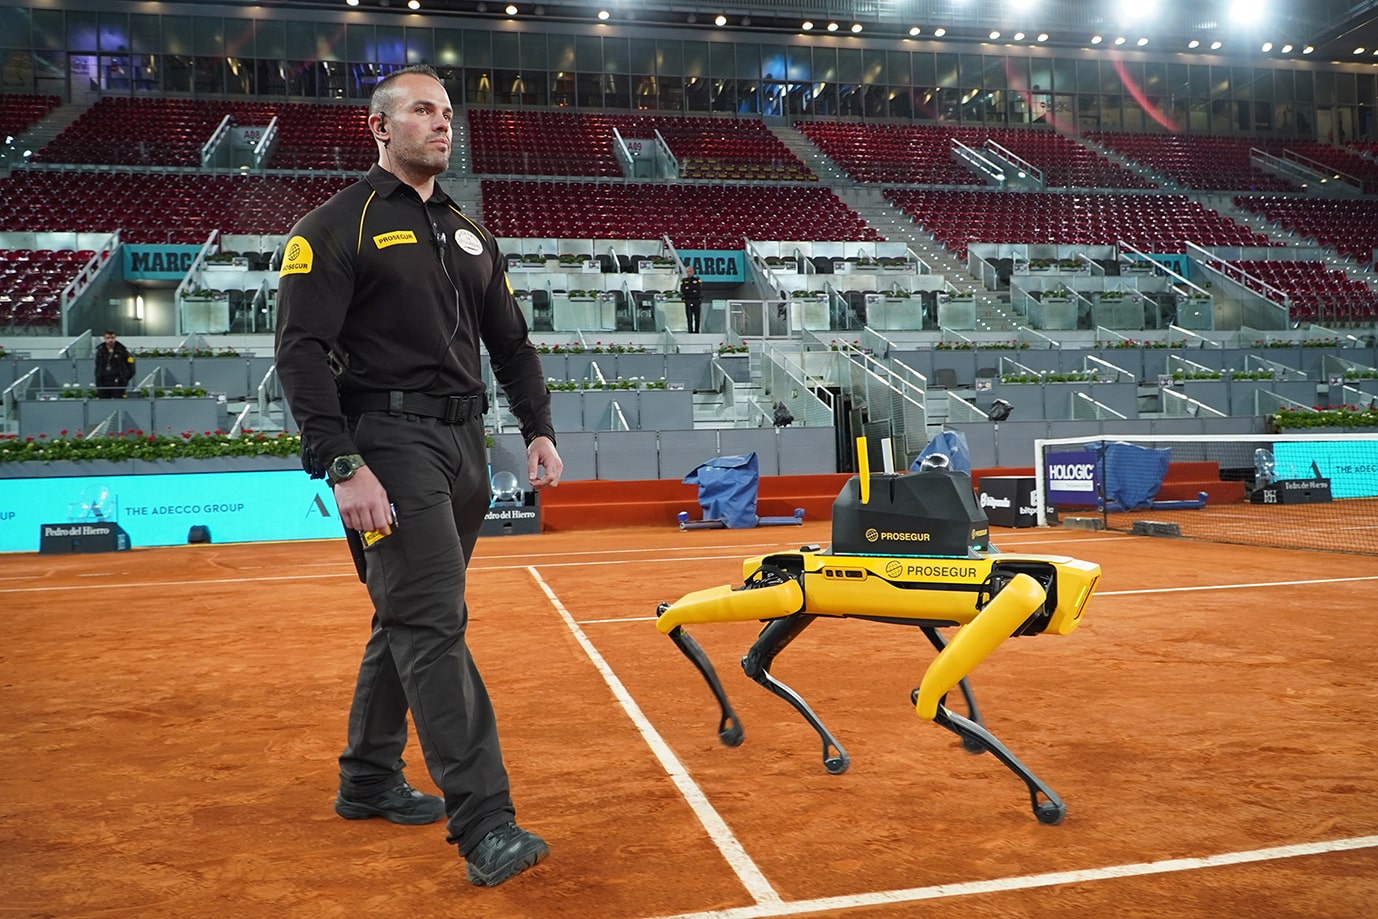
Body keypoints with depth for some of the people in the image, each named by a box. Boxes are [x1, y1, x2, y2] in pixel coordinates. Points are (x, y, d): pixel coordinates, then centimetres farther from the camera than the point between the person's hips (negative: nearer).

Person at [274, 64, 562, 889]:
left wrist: (540, 430, 8)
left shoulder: (471, 236, 19)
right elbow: (302, 351, -11)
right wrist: (342, 466, -20)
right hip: (392, 441, -7)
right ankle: (485, 824, -13)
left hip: (466, 446, 7)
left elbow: (512, 344, 21)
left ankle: (369, 781, 28)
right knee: (434, 623, -13)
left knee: (411, 617, 14)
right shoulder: (337, 228, -2)